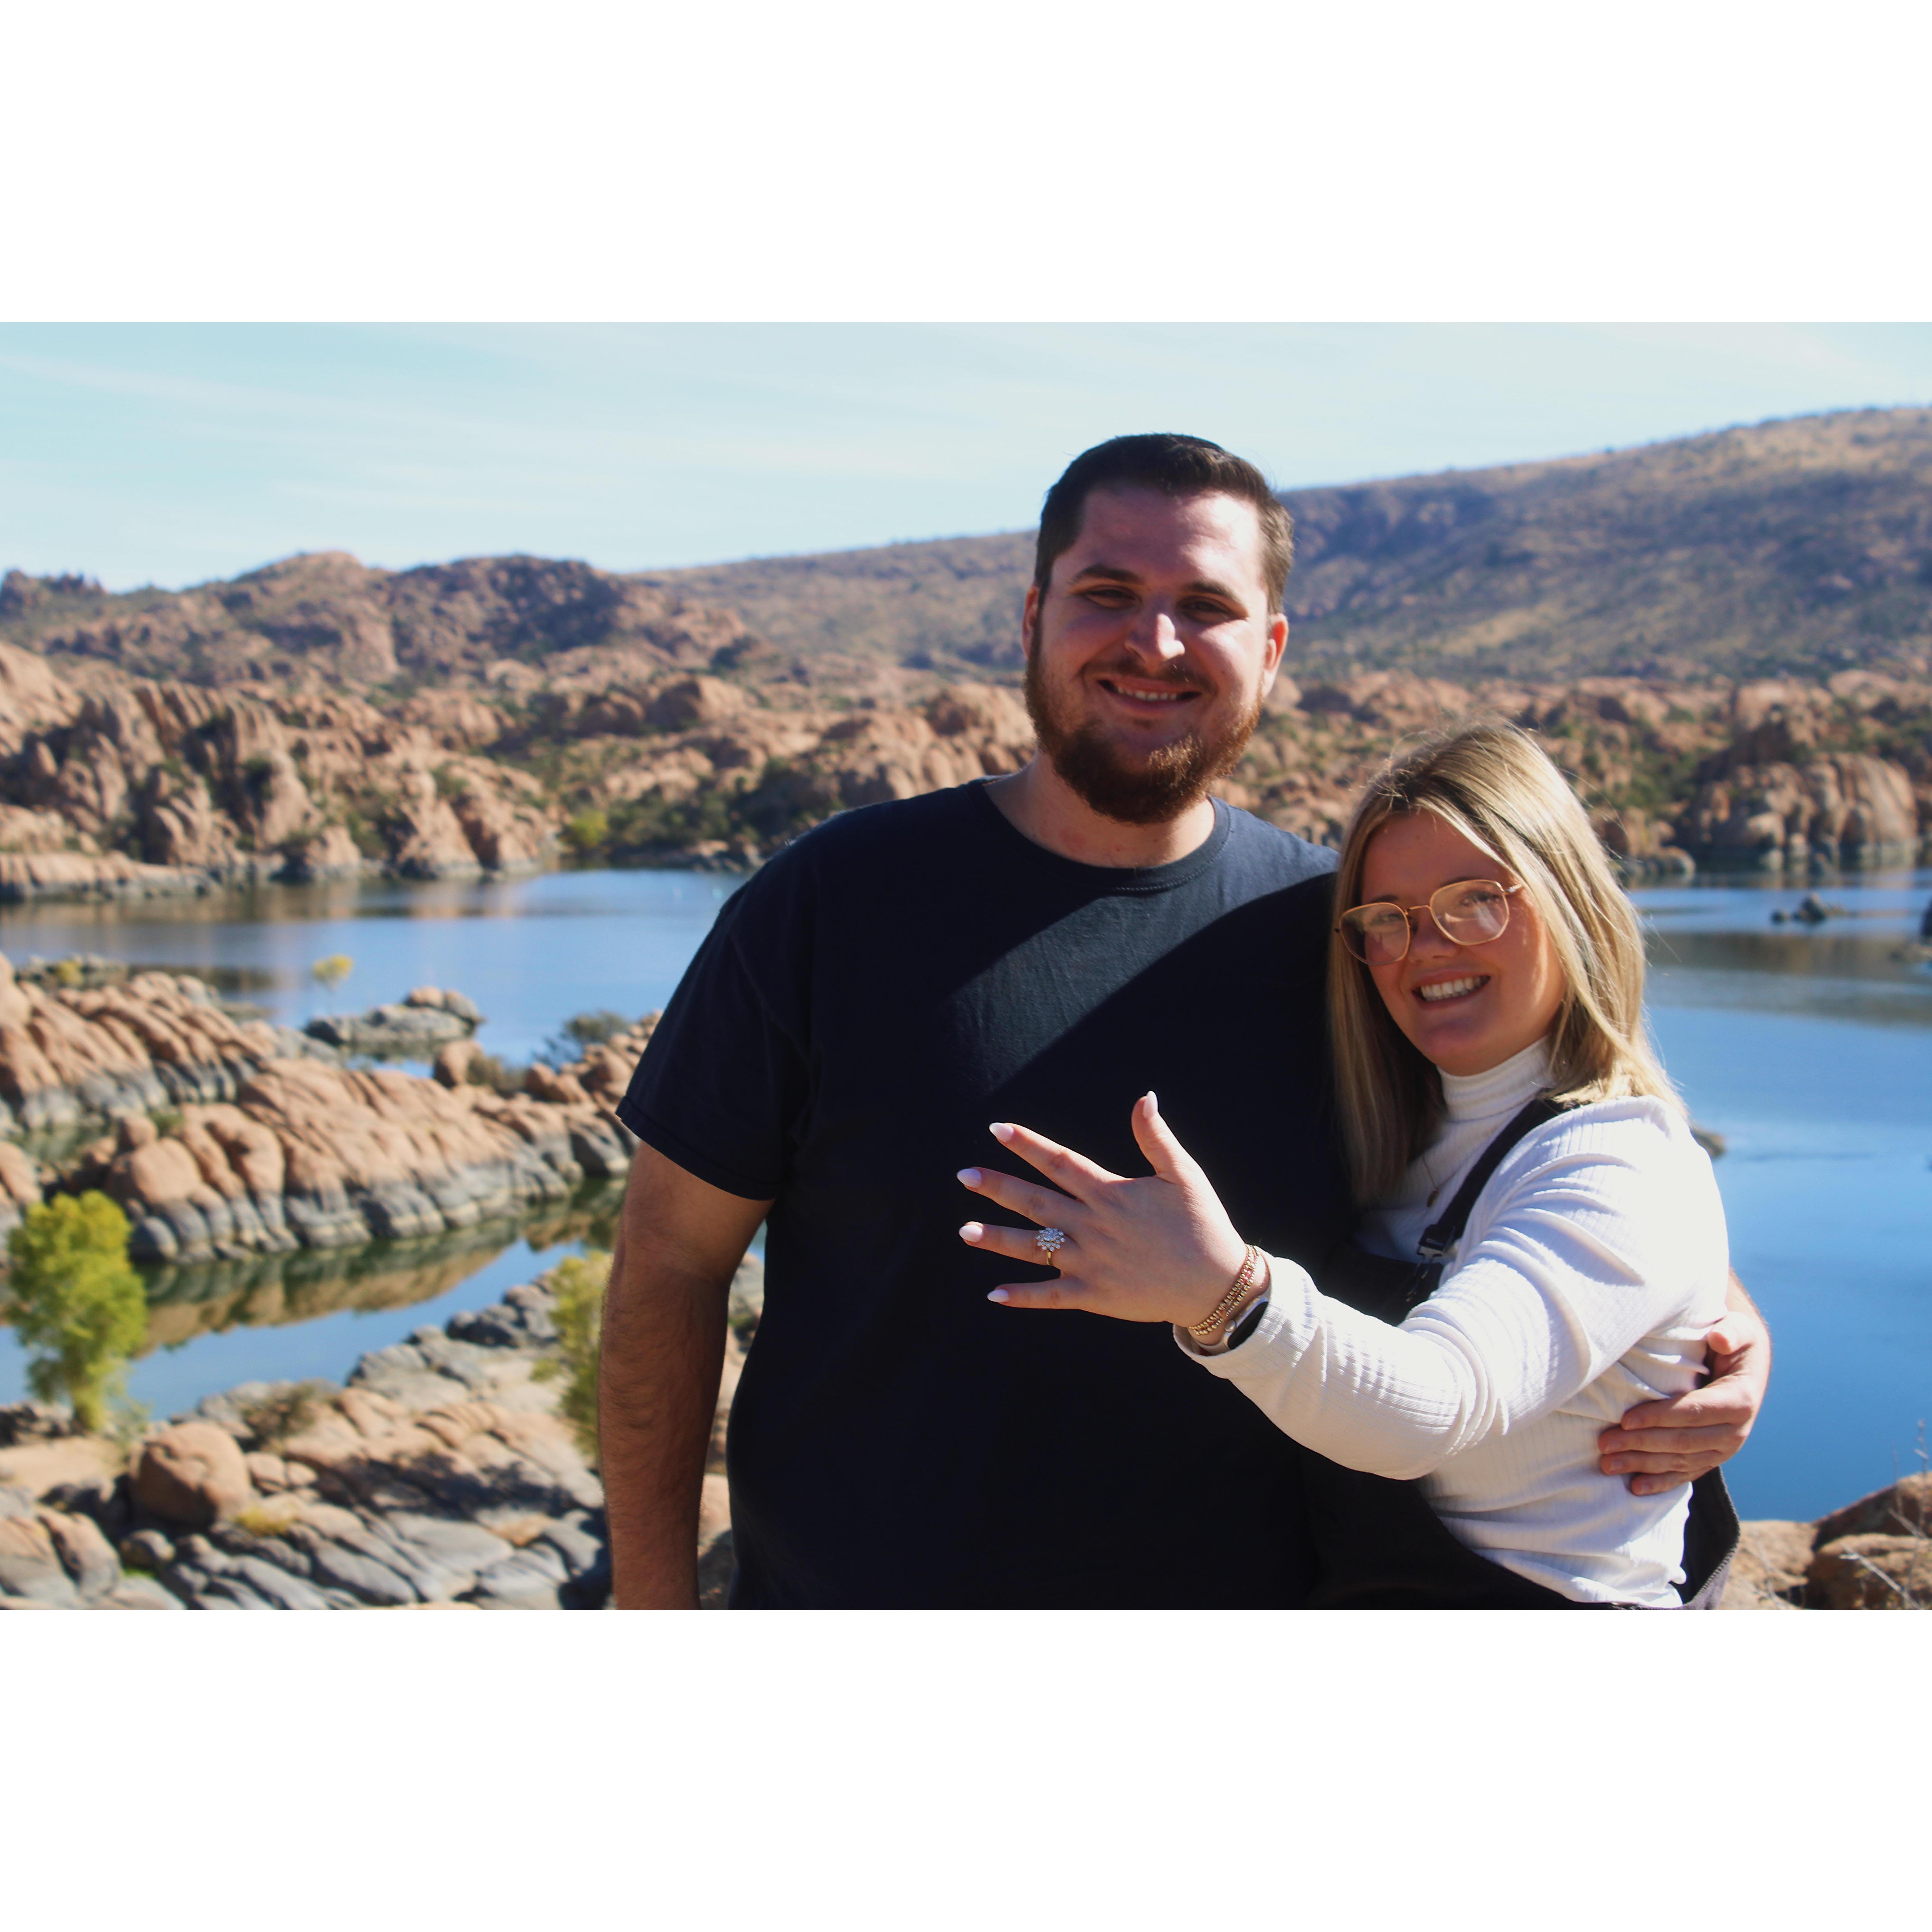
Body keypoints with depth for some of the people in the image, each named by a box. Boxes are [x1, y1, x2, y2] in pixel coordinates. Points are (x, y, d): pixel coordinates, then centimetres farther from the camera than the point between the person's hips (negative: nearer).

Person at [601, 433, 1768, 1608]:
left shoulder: (1343, 930, -4)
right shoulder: (832, 901, -9)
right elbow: (671, 1269, -5)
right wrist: (656, 1607, -7)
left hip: (1250, 1598, 2)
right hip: (854, 1589, -1)